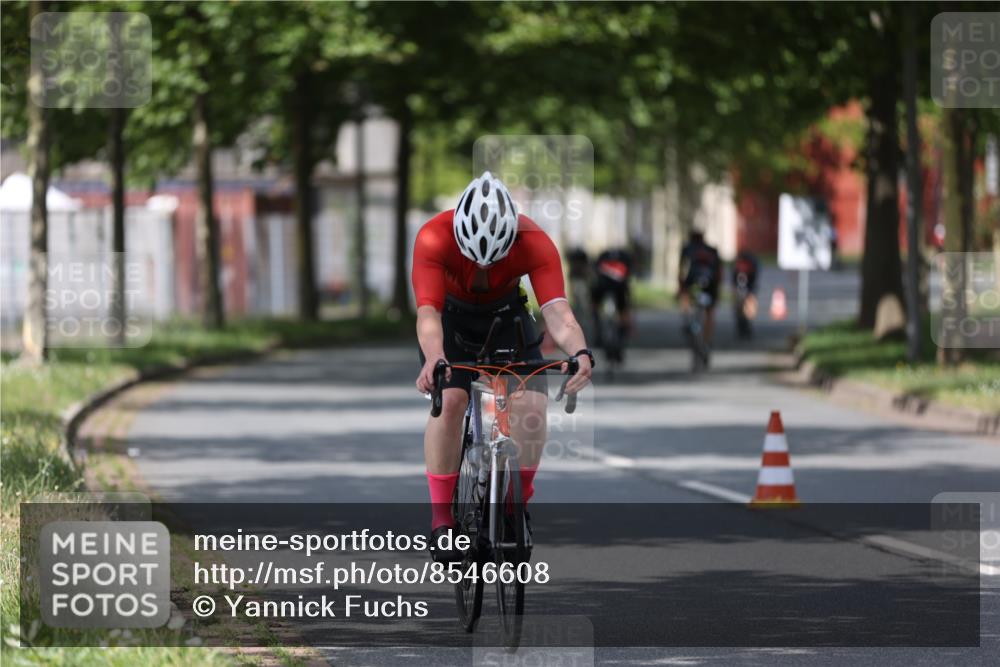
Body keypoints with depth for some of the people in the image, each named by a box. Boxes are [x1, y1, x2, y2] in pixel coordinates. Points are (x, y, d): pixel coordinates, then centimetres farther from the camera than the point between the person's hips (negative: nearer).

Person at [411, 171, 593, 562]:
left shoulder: (535, 244, -31)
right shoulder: (434, 238, -35)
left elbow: (557, 312, -39)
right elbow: (427, 312, -42)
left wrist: (580, 352, -59)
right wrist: (433, 359, -63)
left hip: (505, 316, 1)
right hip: (451, 314, -1)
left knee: (531, 404, -19)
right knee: (449, 400, -25)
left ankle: (519, 502, 2)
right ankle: (441, 518, -16)